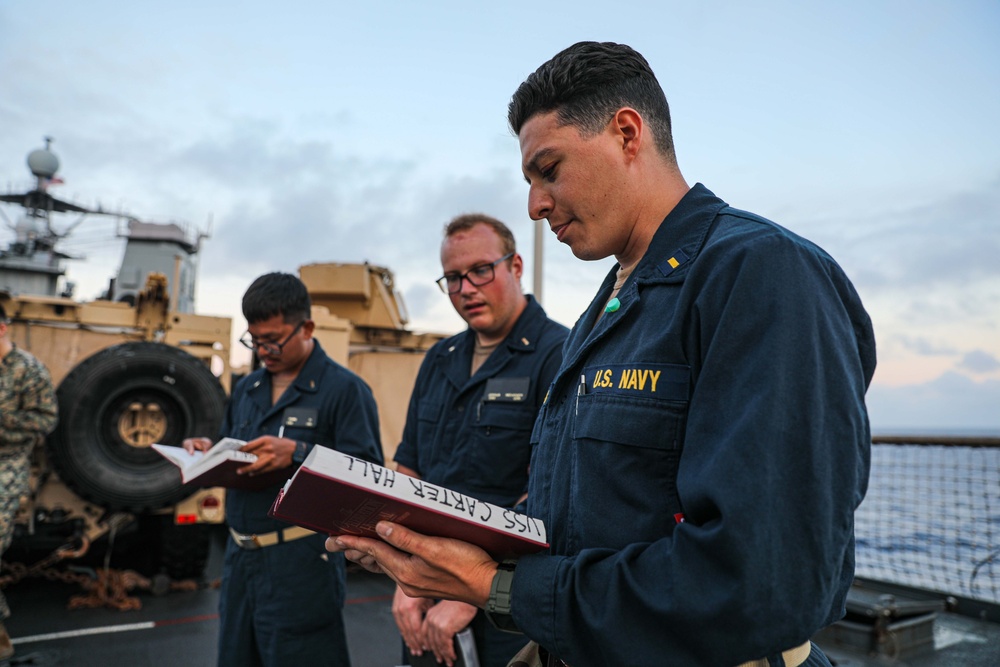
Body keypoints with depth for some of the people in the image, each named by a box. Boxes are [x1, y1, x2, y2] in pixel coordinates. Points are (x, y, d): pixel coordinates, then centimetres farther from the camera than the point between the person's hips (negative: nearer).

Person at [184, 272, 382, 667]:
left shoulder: (345, 389, -8)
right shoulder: (246, 389, 14)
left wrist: (297, 454, -27)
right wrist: (207, 453, 0)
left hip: (301, 564, -7)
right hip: (240, 558, 7)